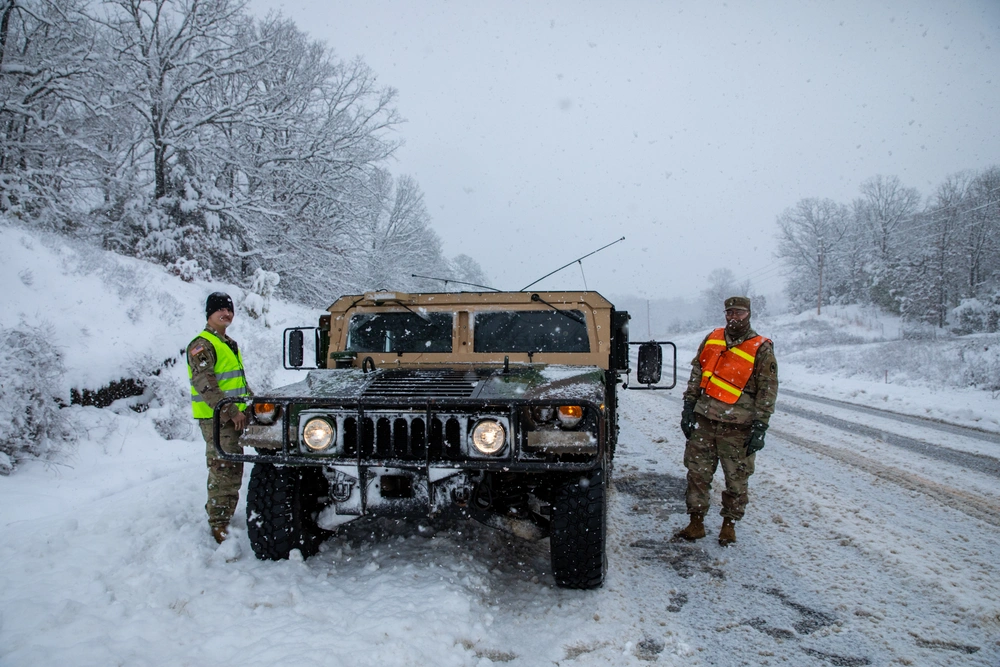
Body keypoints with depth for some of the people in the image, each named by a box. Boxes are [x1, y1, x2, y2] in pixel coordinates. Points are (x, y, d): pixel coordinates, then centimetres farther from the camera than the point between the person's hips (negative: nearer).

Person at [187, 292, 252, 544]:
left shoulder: (230, 344, 19)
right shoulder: (202, 345, -10)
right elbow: (204, 385, -20)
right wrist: (231, 412, -23)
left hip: (233, 417, 9)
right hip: (216, 418, -9)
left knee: (233, 470, 15)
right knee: (223, 472, -10)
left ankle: (224, 518, 26)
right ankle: (218, 526, -5)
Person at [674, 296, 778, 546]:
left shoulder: (762, 349, -1)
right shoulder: (711, 339, 10)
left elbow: (767, 391, -2)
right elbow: (696, 373, 14)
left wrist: (760, 427, -8)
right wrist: (688, 406, 6)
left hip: (737, 427, -3)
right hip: (703, 421, 3)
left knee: (736, 479, 5)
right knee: (697, 474, 7)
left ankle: (729, 525, 22)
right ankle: (696, 523, 19)